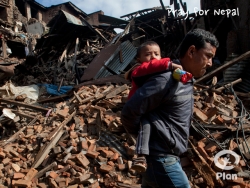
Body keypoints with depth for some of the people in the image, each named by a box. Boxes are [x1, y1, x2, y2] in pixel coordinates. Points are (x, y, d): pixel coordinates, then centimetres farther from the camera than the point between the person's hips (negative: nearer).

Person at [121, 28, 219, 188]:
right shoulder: (167, 80, -21)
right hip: (163, 160, -9)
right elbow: (130, 111, -19)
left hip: (170, 157, 9)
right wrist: (141, 135, -4)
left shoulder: (187, 80, 10)